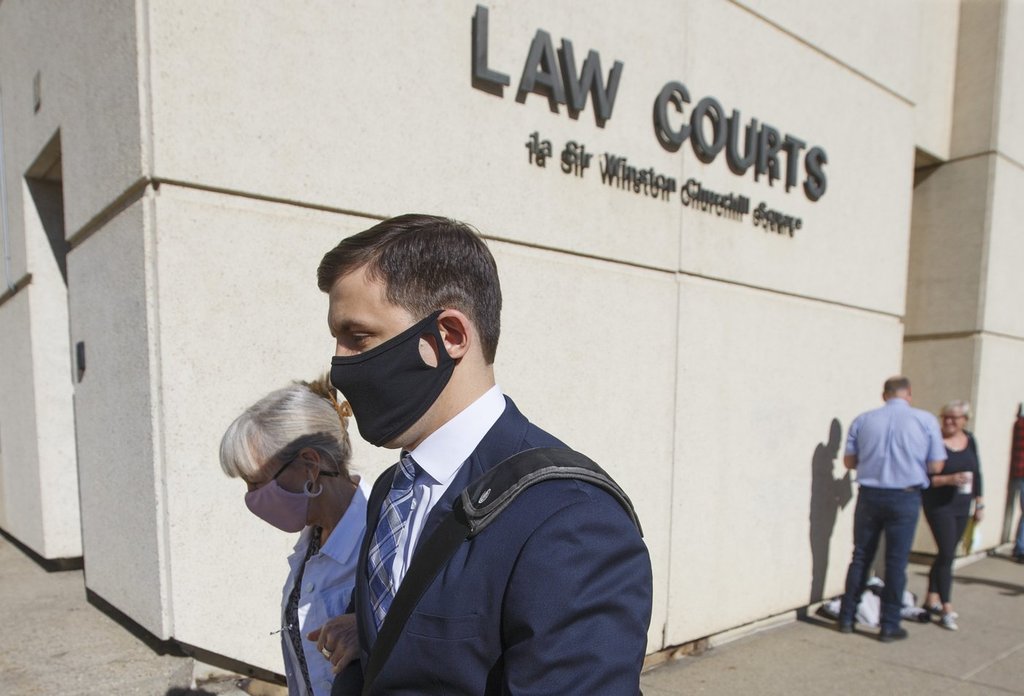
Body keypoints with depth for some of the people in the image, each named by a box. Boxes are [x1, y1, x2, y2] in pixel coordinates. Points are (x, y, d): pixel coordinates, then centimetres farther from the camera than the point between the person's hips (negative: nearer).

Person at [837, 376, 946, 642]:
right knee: (896, 562, 7)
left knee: (861, 557, 12)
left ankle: (846, 618, 19)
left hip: (870, 495, 2)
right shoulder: (926, 420, -4)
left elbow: (849, 461, 3)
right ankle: (889, 626, 15)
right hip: (905, 498, -2)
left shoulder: (863, 420, 1)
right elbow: (936, 465, -2)